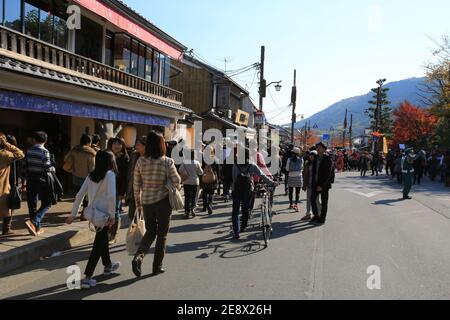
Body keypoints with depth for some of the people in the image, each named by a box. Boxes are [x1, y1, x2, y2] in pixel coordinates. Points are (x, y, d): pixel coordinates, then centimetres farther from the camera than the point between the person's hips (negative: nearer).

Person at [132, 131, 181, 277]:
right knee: (162, 234, 11)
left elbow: (137, 184, 3)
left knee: (150, 231, 20)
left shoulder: (141, 161, -3)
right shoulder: (167, 162, -12)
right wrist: (174, 188, 14)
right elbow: (177, 181, -9)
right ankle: (157, 266, 18)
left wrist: (138, 202, 15)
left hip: (146, 201, 3)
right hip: (163, 201, -3)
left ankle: (138, 257, -1)